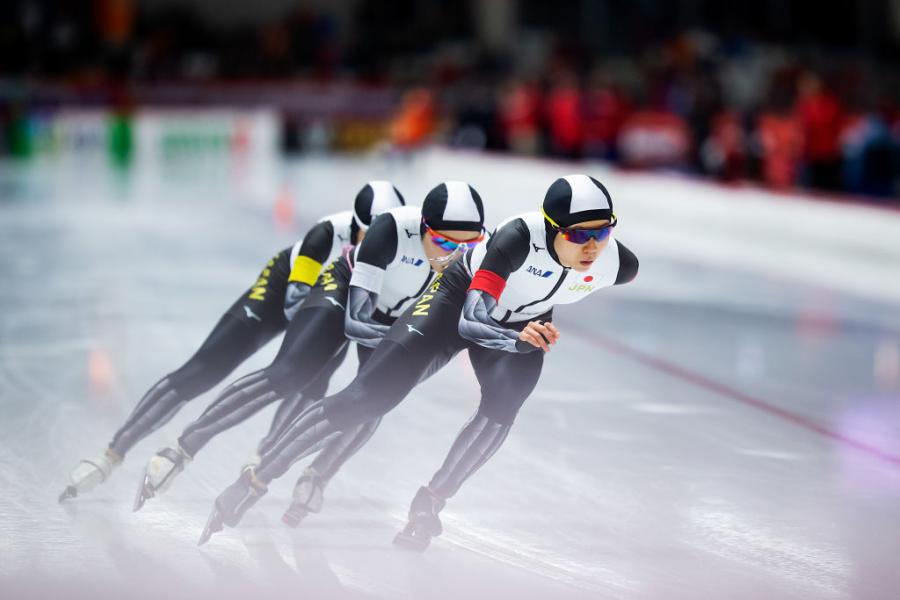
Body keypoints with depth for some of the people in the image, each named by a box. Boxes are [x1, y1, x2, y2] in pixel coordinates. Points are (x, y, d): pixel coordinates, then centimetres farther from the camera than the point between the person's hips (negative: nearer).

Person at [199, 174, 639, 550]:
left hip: (523, 321, 4)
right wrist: (519, 340, -61)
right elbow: (470, 322, -42)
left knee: (503, 404, -28)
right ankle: (252, 483, -7)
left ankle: (429, 504, -12)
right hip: (462, 297, -4)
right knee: (367, 397, -13)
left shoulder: (615, 263, -26)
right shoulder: (520, 237, -39)